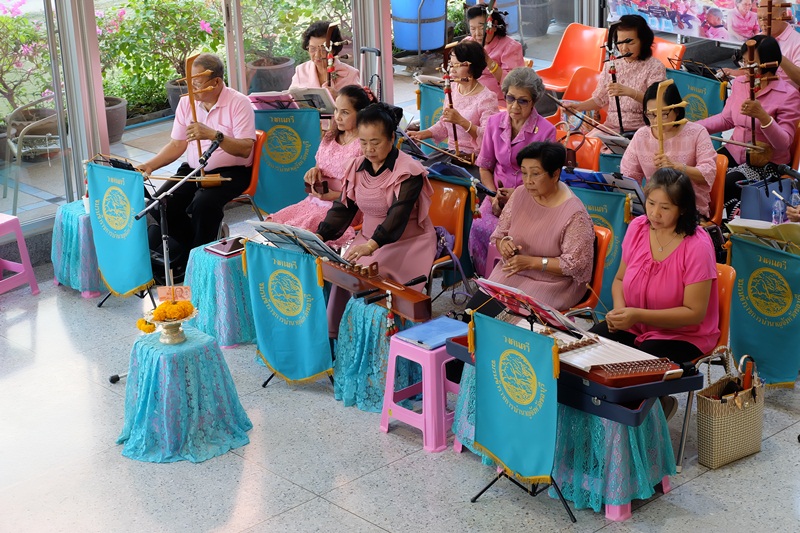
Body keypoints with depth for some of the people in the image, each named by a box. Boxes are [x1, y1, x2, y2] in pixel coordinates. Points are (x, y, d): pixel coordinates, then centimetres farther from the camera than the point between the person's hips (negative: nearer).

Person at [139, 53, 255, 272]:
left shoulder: (239, 103, -11)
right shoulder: (187, 101, 6)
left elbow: (245, 149, -20)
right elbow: (177, 144, 9)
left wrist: (213, 135, -34)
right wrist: (150, 165, -5)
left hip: (230, 171, -6)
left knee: (203, 203, -33)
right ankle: (184, 255, 7)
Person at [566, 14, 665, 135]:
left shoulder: (655, 67, -3)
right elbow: (600, 99, 19)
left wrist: (629, 92, -31)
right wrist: (578, 106, 1)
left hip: (638, 130, -5)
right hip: (610, 128, 5)